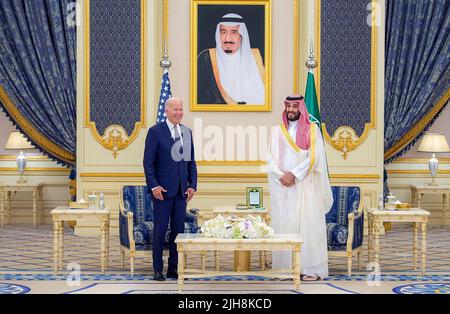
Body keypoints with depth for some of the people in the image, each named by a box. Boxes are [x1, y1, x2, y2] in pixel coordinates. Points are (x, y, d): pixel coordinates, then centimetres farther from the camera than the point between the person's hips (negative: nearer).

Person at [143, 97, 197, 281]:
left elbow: (191, 161, 15)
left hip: (182, 190, 5)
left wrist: (192, 185, 5)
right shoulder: (155, 131, -5)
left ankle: (174, 268, 16)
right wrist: (154, 186, -14)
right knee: (160, 230, 1)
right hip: (163, 189, -5)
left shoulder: (187, 132, 12)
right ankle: (157, 269, 10)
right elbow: (148, 162, -7)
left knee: (179, 229, 7)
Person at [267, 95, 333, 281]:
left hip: (305, 185, -3)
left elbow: (313, 158, -7)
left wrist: (293, 174, -13)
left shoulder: (312, 130, 3)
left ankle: (311, 269, -4)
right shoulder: (277, 131, 13)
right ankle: (287, 267, 3)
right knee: (283, 224, 0)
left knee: (307, 223, -7)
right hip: (282, 186, 3)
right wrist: (282, 175, -11)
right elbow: (271, 158, 5)